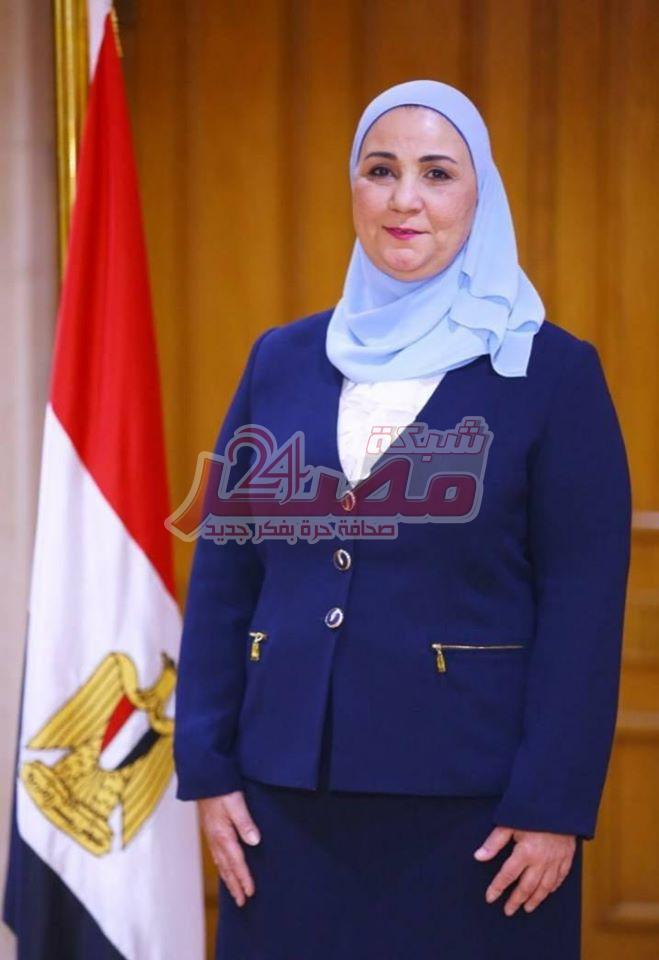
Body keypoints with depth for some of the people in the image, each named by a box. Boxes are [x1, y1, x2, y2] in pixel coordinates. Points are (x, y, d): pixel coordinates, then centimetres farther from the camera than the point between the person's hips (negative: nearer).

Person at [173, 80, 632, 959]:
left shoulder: (553, 371, -2)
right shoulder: (282, 362, 9)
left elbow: (584, 605, -7)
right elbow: (222, 576, 9)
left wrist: (555, 804, -13)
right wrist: (207, 768, 2)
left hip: (474, 797, -3)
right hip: (289, 790, 3)